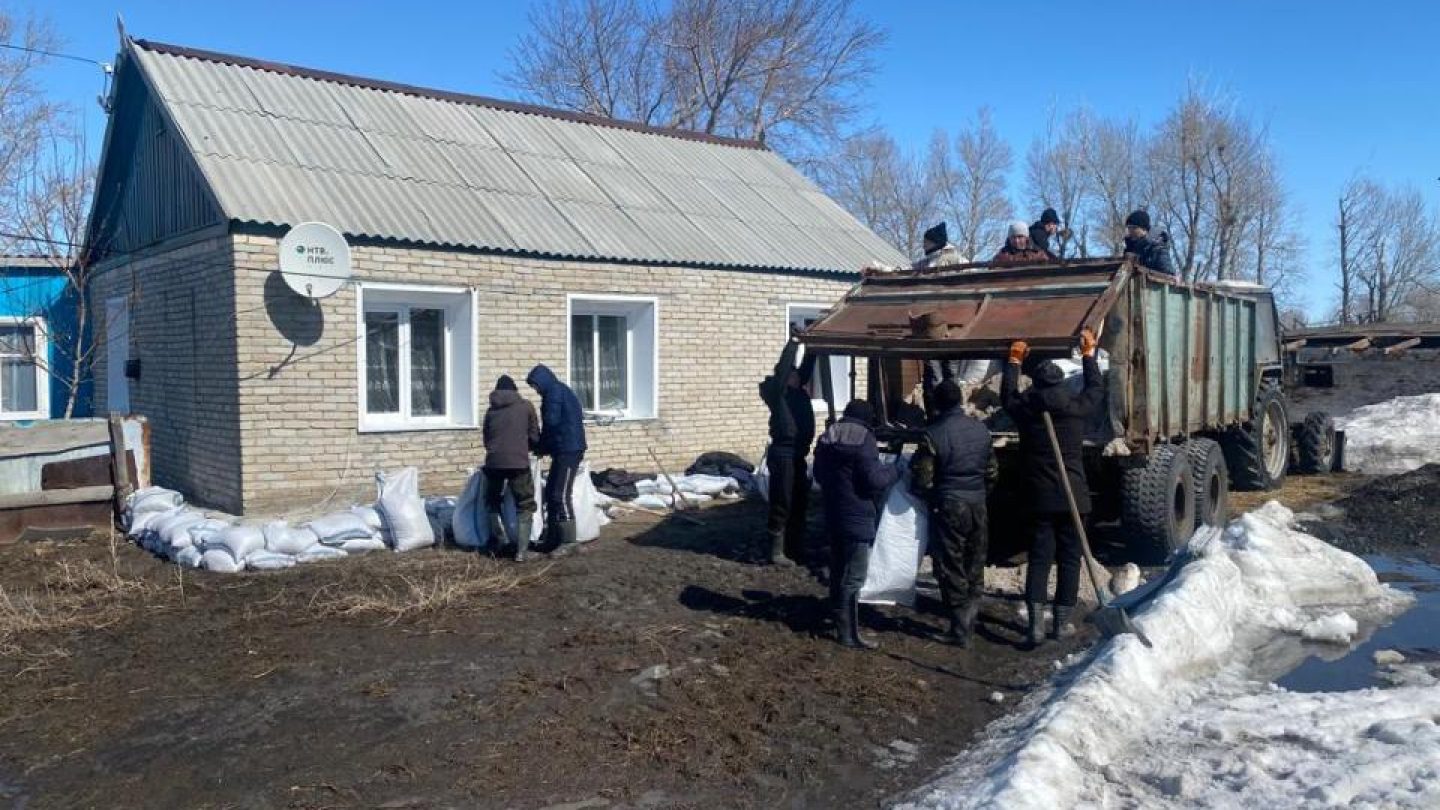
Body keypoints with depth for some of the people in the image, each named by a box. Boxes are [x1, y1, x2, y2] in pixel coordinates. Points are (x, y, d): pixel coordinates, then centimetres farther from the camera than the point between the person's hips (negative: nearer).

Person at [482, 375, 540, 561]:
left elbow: (486, 439, 20)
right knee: (525, 506, 6)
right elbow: (534, 437, 8)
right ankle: (521, 551, -1)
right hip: (519, 462, -2)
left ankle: (500, 538, 16)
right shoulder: (526, 406, 7)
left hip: (493, 462, 3)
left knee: (493, 502, 24)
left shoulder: (491, 410, 15)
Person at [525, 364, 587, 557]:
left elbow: (551, 423, -15)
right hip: (563, 450, 10)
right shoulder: (556, 392, 20)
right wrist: (543, 447, 11)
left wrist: (541, 447, -1)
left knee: (561, 495, -11)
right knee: (551, 492, 13)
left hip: (569, 450, -10)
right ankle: (554, 537, 19)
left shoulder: (555, 391, -11)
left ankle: (568, 541, -10)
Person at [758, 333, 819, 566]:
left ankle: (795, 548, 23)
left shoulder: (798, 390, 12)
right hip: (783, 454, -9)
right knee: (781, 504, -6)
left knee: (800, 503, 14)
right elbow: (783, 369, -21)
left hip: (798, 454, 9)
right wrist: (793, 343, -17)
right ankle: (774, 551, 0)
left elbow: (806, 369, 17)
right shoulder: (777, 391, -9)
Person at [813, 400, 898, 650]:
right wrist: (892, 470, -3)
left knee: (838, 571, 19)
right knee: (853, 577, -3)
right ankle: (849, 633, 0)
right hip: (856, 519, -8)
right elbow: (874, 479, -20)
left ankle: (838, 619, 31)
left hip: (833, 515, 8)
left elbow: (819, 474, 20)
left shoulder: (827, 438, 11)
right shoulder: (863, 440, -15)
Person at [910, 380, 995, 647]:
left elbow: (922, 479, -13)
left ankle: (959, 630, 6)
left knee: (951, 569, 3)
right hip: (978, 505, 6)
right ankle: (970, 620, 24)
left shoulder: (934, 433, -16)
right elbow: (991, 471, 13)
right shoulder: (981, 429, 3)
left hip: (948, 507, -6)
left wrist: (928, 497, 8)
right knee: (974, 566, 16)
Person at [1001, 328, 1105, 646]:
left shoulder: (1026, 408, -4)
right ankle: (1061, 622, 13)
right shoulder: (1076, 406, -5)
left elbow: (1008, 395, 18)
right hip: (1072, 495, -1)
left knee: (1039, 557, 4)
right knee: (1069, 557, 8)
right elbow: (1096, 387, 15)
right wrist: (1088, 353, 25)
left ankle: (1035, 622, -3)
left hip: (1040, 497, 1)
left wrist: (1014, 361, 26)